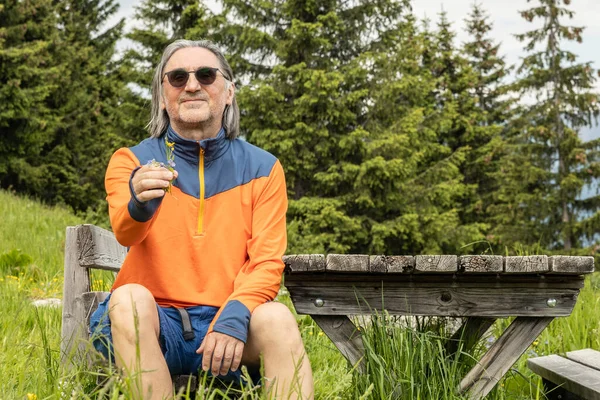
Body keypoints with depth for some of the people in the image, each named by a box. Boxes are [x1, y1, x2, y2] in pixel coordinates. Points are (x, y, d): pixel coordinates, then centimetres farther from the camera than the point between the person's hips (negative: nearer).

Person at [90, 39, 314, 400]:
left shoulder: (263, 168, 8)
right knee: (130, 299, -32)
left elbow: (268, 264, 0)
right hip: (152, 323, 0)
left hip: (226, 322, 1)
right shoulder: (131, 161, 5)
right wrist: (140, 204, -41)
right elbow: (125, 233, -16)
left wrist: (233, 319, -20)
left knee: (277, 318, -29)